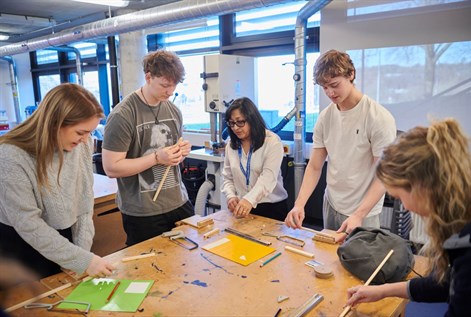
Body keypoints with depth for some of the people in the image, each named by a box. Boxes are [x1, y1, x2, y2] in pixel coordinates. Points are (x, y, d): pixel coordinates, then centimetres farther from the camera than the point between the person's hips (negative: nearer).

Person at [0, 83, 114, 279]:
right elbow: (29, 226, -24)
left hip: (64, 238, 5)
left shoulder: (82, 145, -10)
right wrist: (82, 260, -24)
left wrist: (83, 249, -10)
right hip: (22, 248, -4)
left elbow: (85, 201, -3)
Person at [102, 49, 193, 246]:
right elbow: (111, 168, -16)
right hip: (142, 213, -6)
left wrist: (182, 151, -4)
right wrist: (157, 157, -23)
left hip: (179, 204, 6)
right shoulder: (122, 115, -15)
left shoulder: (174, 111, 7)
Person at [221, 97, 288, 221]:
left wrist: (250, 200, -33)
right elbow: (227, 178, 11)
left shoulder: (272, 141, -7)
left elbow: (268, 177, -19)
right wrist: (231, 196, -9)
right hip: (241, 208, 3)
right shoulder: (231, 146, 8)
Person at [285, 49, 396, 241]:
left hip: (364, 214, -5)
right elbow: (314, 167, 0)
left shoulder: (379, 118, -16)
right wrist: (299, 204, -13)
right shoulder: (325, 117, -1)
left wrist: (358, 215, -25)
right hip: (330, 205, 5)